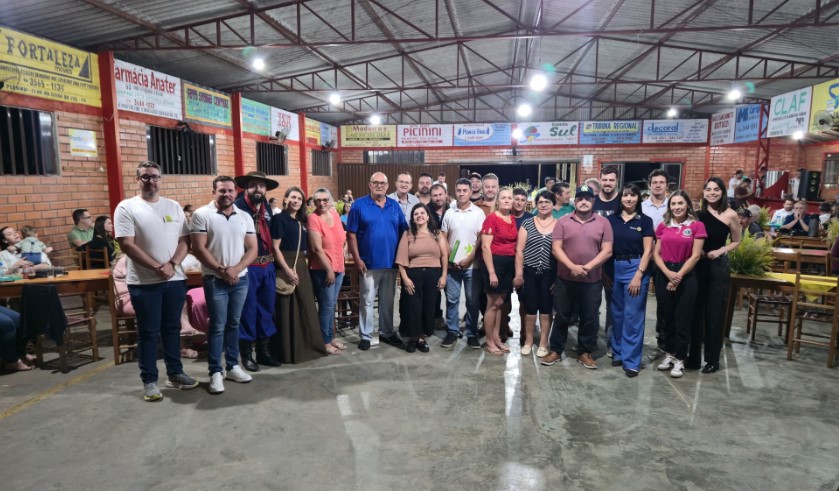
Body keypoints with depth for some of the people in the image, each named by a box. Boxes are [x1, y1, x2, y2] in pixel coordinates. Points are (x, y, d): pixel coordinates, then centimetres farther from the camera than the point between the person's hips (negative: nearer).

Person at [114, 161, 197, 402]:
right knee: (148, 332, 5)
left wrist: (172, 264, -12)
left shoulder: (174, 207, 8)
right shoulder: (126, 208, -4)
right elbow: (127, 245, -12)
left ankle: (175, 373, 27)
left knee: (172, 328, 14)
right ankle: (149, 381, 17)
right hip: (144, 282, -4)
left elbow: (184, 240, 5)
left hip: (175, 279, 4)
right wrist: (158, 267, -17)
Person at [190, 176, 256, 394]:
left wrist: (235, 269, -11)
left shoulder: (245, 217, 6)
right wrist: (222, 270, -15)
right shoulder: (202, 215, -5)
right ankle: (215, 372, 10)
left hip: (241, 278, 4)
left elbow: (252, 248, 3)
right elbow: (199, 249, -10)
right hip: (215, 280, -4)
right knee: (217, 325, 0)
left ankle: (233, 366, 22)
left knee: (234, 323, 12)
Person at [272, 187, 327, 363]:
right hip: (286, 267, -7)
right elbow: (275, 247, -12)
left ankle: (309, 346, 21)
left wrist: (301, 263, 6)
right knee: (288, 310, 0)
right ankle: (290, 351, 9)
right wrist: (287, 270, -18)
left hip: (302, 266, 7)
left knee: (307, 307, 10)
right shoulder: (279, 219, -7)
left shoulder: (302, 221, 13)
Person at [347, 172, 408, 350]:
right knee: (367, 301, 5)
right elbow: (351, 235, -6)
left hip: (391, 262, 4)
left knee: (388, 301, 15)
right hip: (369, 263, -3)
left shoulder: (394, 205, 6)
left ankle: (387, 332, 28)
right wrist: (357, 259, -11)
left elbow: (404, 232, 9)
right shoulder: (359, 205, -4)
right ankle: (365, 336, 16)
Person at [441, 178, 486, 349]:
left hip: (472, 265, -2)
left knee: (472, 301, 5)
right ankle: (452, 332, 18)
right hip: (452, 264, 2)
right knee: (451, 299, 7)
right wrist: (449, 259, -4)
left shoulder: (478, 213, -1)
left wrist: (469, 258, -12)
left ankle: (472, 334, 16)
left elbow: (481, 239, -4)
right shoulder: (449, 213, 5)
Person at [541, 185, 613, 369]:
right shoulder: (563, 221, 1)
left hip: (592, 281, 1)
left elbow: (607, 251, -4)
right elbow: (556, 249, -5)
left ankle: (585, 353, 25)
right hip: (565, 279, 0)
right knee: (561, 317, 9)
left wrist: (588, 267, -17)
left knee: (590, 318, 10)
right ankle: (556, 350, 22)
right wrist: (572, 267, -18)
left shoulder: (603, 223, 1)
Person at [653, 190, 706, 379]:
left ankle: (680, 359, 12)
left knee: (683, 319, 2)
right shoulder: (663, 226, 7)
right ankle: (669, 353, 24)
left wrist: (678, 276, -12)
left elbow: (695, 256, -7)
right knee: (667, 317, 11)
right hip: (664, 275, 3)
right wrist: (668, 273, -12)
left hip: (686, 276, -3)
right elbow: (656, 253, 4)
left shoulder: (697, 226, -2)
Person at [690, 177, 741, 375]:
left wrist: (719, 251, -11)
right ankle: (693, 356, 19)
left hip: (718, 266, -2)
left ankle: (712, 359, 18)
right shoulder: (697, 213, 1)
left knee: (714, 313, 5)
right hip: (697, 265, 2)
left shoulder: (730, 215, -4)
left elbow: (736, 242, 5)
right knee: (695, 311, 8)